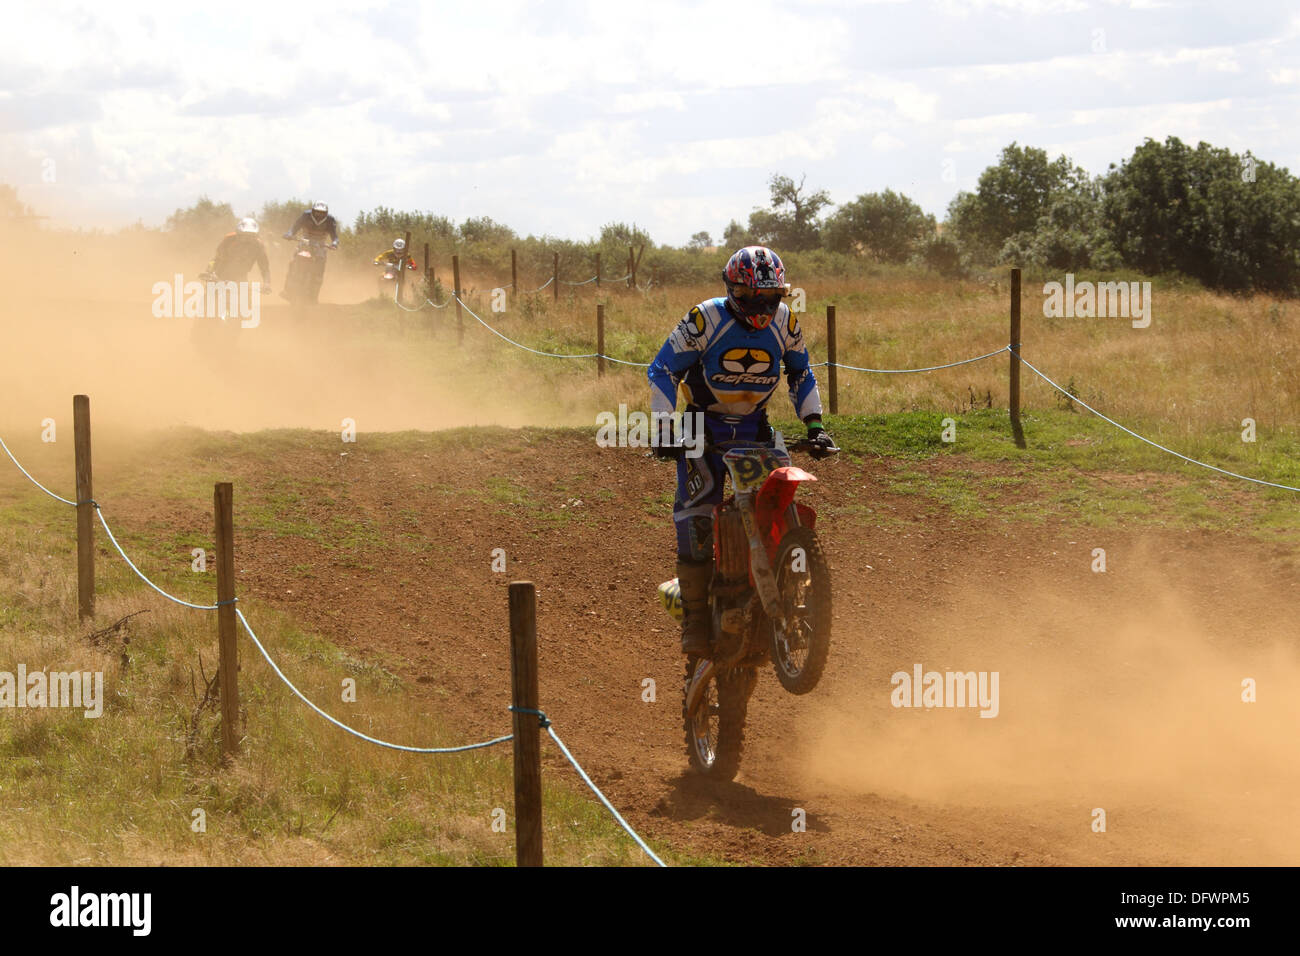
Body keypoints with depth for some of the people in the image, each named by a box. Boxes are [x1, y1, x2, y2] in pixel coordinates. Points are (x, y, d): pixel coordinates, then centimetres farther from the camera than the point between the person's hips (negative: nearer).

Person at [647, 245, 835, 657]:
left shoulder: (785, 323, -4)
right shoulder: (705, 319, -17)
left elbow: (801, 374, 13)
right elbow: (662, 370, -13)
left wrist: (813, 424, 3)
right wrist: (663, 428, -22)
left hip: (755, 428, 4)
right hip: (703, 428, -4)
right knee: (697, 517, -17)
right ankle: (695, 618, -14)